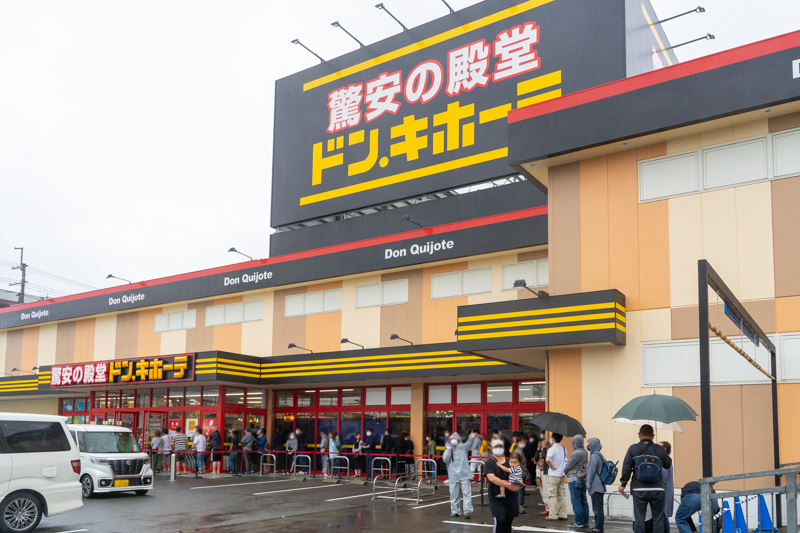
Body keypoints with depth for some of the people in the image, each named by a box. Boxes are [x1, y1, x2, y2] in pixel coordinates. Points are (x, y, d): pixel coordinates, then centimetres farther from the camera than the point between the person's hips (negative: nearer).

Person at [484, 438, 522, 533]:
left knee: (508, 521, 7)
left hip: (510, 497, 5)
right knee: (500, 520, -19)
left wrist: (519, 485, -5)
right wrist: (508, 485, -21)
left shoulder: (510, 462, 12)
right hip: (496, 498, -5)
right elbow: (492, 478, -17)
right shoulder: (489, 463, -3)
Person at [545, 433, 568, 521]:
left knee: (552, 495, -2)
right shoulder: (563, 449, 8)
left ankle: (553, 515, -2)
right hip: (561, 475, 7)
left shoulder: (552, 449, -15)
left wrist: (551, 466, -17)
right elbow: (566, 460, 18)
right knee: (561, 495, 12)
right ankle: (563, 514, 13)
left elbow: (547, 459, -32)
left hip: (553, 475, -7)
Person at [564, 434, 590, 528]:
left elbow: (568, 466, -11)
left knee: (576, 502, -2)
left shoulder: (576, 453, -18)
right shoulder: (585, 452, 7)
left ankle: (579, 523, 1)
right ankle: (585, 522, 16)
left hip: (574, 480, -9)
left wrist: (565, 471, 11)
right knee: (583, 501, 12)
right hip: (583, 479, 9)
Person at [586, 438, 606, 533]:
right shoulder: (600, 456, 13)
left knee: (597, 508, -4)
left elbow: (592, 471, -17)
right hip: (600, 486, 10)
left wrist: (588, 484, -11)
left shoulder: (594, 456, -17)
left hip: (595, 486, -10)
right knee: (598, 508, 14)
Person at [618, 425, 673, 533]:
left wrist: (623, 483, 6)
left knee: (639, 518, 4)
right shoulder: (659, 450, 2)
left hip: (639, 489, -1)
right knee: (658, 518, 8)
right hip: (657, 489, 1)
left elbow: (626, 468, -3)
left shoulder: (633, 449, -1)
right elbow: (668, 465, 17)